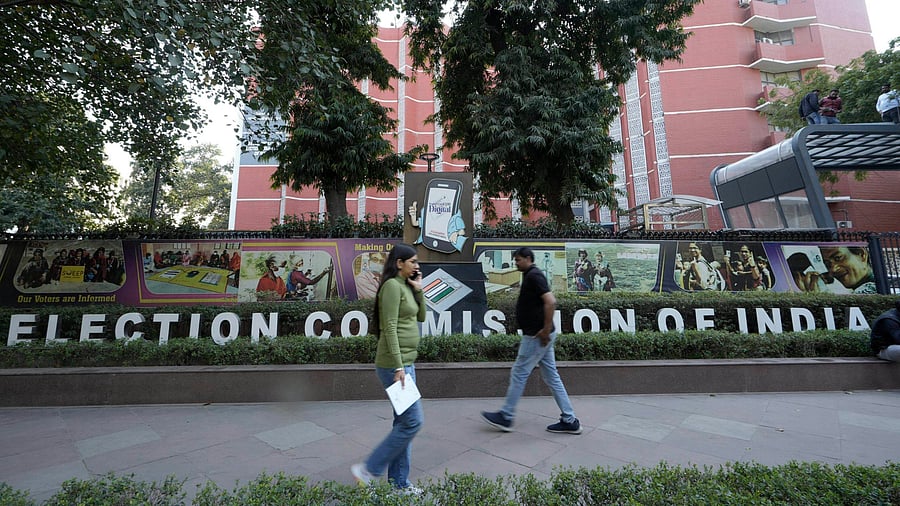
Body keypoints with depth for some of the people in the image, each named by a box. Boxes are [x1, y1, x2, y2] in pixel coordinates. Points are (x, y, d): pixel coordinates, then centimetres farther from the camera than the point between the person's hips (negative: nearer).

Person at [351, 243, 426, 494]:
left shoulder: (405, 286, 12)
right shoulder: (392, 286, -15)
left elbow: (421, 317, 15)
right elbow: (390, 328, -21)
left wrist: (418, 290, 4)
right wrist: (398, 367, -22)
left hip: (406, 363, 9)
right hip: (395, 364, -9)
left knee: (404, 422, 14)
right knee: (413, 421, -3)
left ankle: (399, 483, 28)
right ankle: (367, 469, 12)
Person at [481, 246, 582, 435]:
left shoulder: (534, 275, -15)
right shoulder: (531, 276, 15)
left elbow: (551, 302, -26)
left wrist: (546, 329, -23)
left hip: (536, 336, -10)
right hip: (538, 335, 10)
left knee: (518, 373, 1)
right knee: (551, 377, 13)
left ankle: (506, 417, 15)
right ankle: (569, 421, 20)